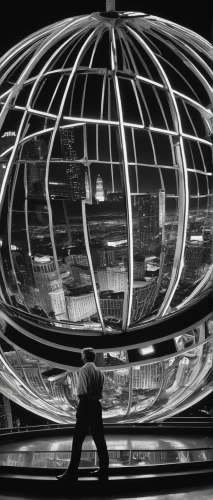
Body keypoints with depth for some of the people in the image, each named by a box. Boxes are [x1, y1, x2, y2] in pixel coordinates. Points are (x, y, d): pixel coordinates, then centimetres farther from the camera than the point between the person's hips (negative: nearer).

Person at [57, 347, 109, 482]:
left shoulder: (84, 369, -10)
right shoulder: (100, 372, 11)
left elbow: (82, 391, -19)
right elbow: (100, 393, 12)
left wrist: (81, 399, -3)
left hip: (86, 405, -7)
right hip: (97, 405, 7)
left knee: (78, 440, -4)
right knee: (99, 439, 12)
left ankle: (72, 473, -3)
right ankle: (104, 470, 16)